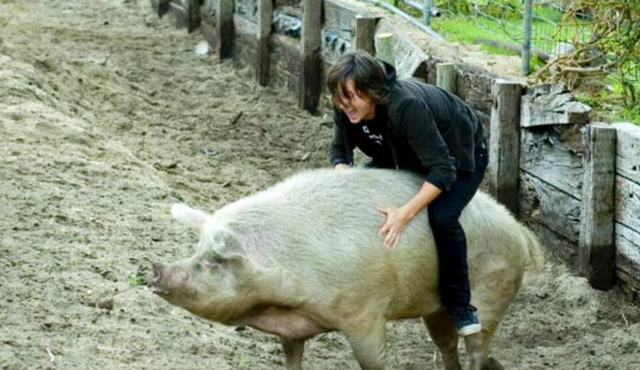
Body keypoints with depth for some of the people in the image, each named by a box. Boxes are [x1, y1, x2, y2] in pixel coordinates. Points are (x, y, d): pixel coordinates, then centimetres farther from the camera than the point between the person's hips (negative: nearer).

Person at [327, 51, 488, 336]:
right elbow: (340, 152, -4)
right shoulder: (347, 109, -22)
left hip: (459, 155, -7)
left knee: (442, 217, -31)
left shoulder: (406, 106, -42)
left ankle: (459, 305, -14)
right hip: (407, 157, 7)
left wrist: (405, 214, -47)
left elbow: (443, 170, -41)